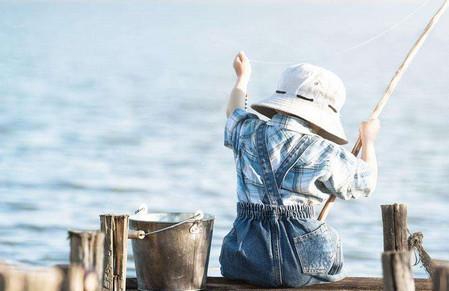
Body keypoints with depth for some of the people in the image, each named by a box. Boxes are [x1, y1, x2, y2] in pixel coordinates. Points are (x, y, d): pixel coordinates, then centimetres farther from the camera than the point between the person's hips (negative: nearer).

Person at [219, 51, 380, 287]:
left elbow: (234, 112, 29)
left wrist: (243, 77, 49)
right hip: (306, 261, -3)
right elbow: (367, 182, 11)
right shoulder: (326, 155, -7)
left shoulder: (248, 133, 3)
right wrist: (368, 141, 30)